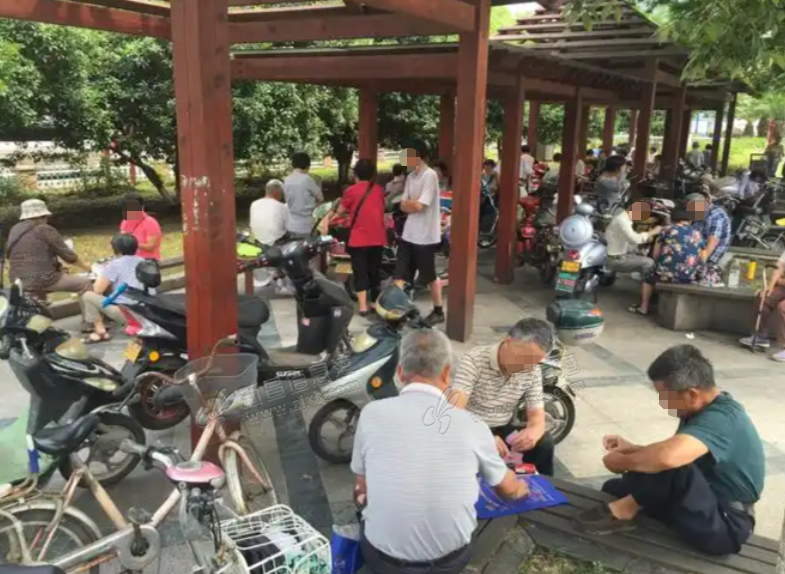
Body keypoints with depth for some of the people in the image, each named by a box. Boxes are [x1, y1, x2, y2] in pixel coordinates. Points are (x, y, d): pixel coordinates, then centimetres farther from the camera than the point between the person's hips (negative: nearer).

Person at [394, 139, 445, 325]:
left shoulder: (430, 175, -16)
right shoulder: (410, 176, 10)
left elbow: (419, 206, -21)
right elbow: (403, 207, 8)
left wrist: (408, 202, -2)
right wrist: (413, 204, -12)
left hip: (425, 235, -7)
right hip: (408, 233, 7)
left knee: (431, 276, 8)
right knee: (400, 274, 5)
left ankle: (438, 311, 24)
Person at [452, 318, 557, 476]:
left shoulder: (533, 371, -4)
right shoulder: (474, 360, -20)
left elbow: (537, 416, -5)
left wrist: (533, 432, -32)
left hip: (502, 430, 4)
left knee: (544, 442, -20)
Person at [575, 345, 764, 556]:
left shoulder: (721, 418, -29)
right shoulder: (706, 408, 1)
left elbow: (667, 456, -47)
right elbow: (672, 449, 16)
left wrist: (622, 461, -26)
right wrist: (631, 448, -1)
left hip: (724, 525, -9)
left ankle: (625, 509, -16)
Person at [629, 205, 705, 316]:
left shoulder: (666, 231, 3)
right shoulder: (698, 234, 10)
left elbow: (655, 255, 5)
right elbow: (701, 257, 12)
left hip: (667, 274, -3)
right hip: (690, 277, 3)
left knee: (649, 277, 28)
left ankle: (643, 307, 30)